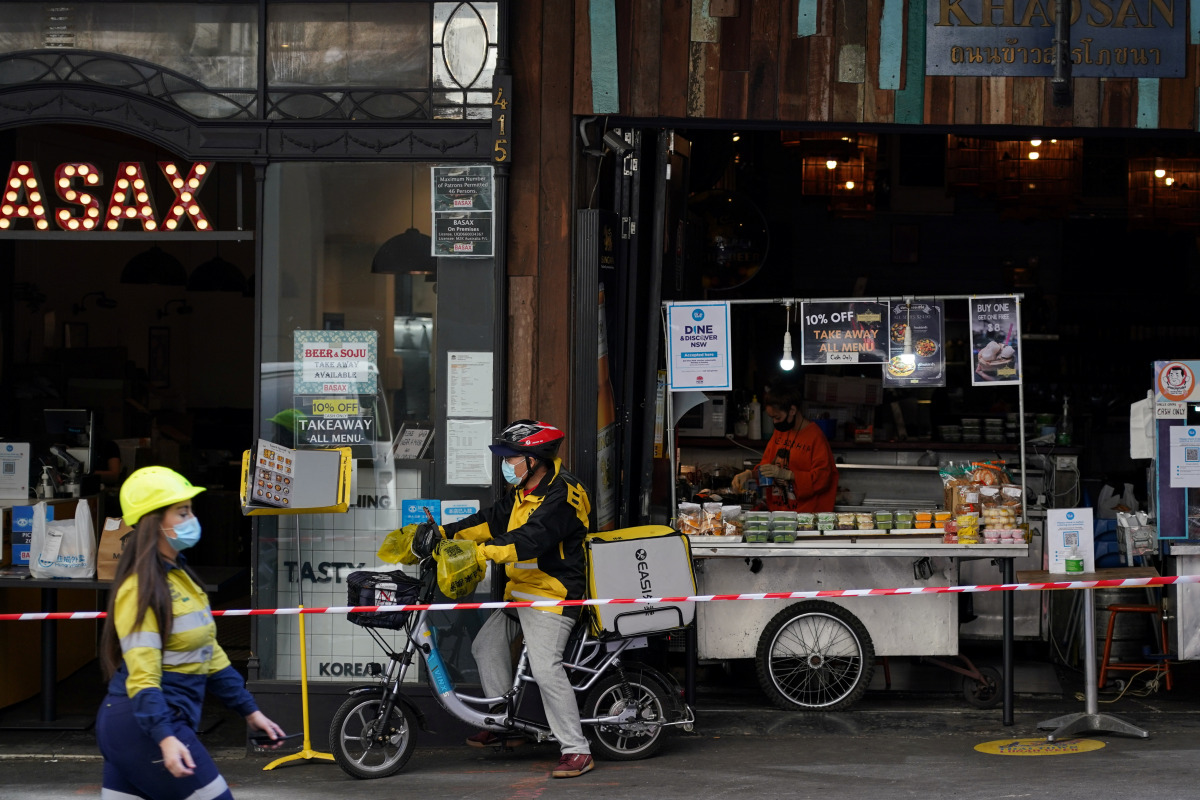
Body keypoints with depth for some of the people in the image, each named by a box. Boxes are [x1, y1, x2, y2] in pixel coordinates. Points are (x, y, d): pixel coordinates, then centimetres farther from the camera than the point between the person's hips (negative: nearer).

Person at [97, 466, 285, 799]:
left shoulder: (180, 577, 14)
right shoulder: (140, 590, -15)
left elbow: (208, 654, 19)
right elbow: (142, 674, -22)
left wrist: (250, 711, 17)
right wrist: (165, 739, -33)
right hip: (145, 724, -9)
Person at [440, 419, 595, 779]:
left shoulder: (562, 494, -20)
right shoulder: (525, 491, 13)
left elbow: (530, 540, -31)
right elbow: (492, 520, 14)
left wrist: (481, 552, -39)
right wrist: (444, 534, 3)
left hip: (552, 594, -11)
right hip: (522, 591, 11)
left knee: (545, 668, -20)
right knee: (486, 646, 15)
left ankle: (577, 750, -17)